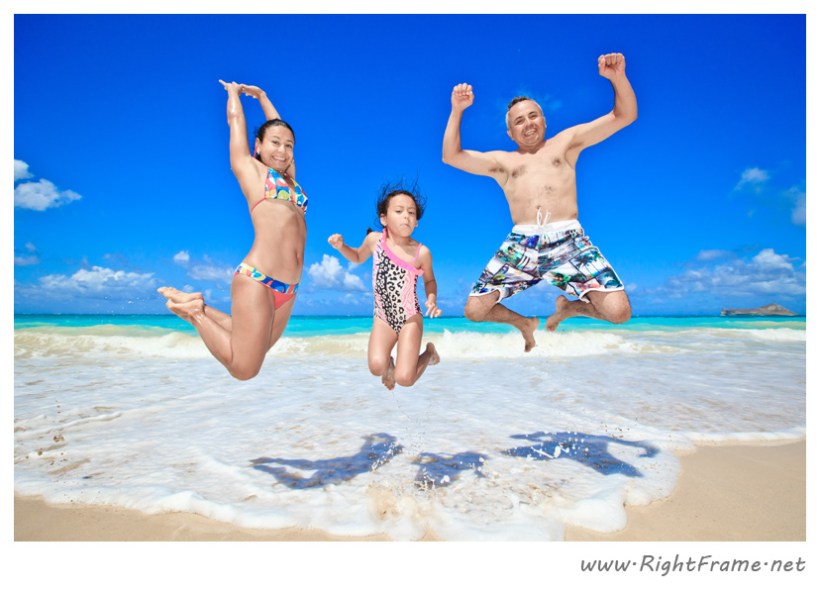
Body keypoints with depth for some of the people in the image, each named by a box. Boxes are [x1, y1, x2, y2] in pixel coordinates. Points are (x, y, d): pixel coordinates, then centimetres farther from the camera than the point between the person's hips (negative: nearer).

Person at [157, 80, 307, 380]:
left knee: (255, 352, 15)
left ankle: (199, 307, 26)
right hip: (256, 280, -7)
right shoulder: (250, 169, 6)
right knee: (244, 369, -7)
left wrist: (260, 94, 46)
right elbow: (235, 118, 17)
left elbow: (277, 125, 33)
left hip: (288, 289, 7)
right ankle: (194, 311, 10)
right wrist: (234, 91, 36)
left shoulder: (289, 177, 21)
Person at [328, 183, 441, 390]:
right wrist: (341, 246, -4)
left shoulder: (422, 252, -13)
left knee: (404, 379, -11)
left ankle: (429, 352, 22)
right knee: (376, 367, -22)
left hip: (410, 318, -2)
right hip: (383, 317, 2)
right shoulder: (374, 239, -7)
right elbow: (358, 257, 15)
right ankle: (389, 363, 18)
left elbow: (429, 280, 7)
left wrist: (431, 301, -12)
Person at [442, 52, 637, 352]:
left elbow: (624, 116, 17)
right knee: (474, 310, -9)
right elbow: (451, 156, 14)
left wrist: (618, 78, 0)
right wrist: (457, 111, 4)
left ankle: (568, 307, 19)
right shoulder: (501, 161, 23)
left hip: (569, 241, -1)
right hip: (520, 245, 1)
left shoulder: (566, 142, 22)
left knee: (619, 311, -17)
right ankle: (526, 323, 23)